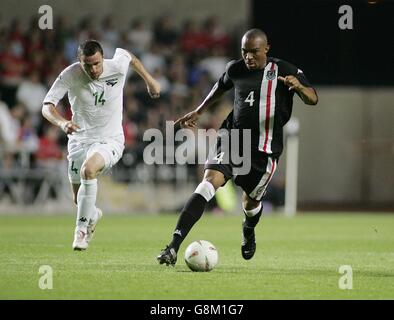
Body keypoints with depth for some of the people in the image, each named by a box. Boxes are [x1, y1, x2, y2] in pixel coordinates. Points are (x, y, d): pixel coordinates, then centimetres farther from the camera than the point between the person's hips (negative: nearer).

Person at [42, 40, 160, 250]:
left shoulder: (117, 66, -14)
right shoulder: (70, 75, -16)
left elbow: (128, 56, 11)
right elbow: (47, 106, -20)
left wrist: (149, 80, 18)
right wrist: (62, 123, -40)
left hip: (110, 140, -2)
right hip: (79, 140, 2)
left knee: (88, 169, -34)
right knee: (79, 199, 10)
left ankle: (82, 228, -24)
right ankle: (93, 215, 49)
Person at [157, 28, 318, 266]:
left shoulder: (283, 70, -6)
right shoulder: (235, 69, 4)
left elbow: (313, 99, -10)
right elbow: (220, 87, 26)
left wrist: (299, 86, -32)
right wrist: (198, 112, 25)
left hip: (264, 150, -1)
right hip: (232, 139, 1)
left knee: (251, 202, 13)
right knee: (209, 183, -22)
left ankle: (249, 232, 55)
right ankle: (173, 248, -31)